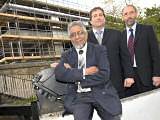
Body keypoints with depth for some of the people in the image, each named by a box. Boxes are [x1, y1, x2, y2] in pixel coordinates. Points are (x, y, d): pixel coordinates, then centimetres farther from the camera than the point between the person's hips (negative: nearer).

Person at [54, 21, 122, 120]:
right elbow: (59, 74, -5)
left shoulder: (99, 50, 6)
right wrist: (84, 72, -13)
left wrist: (73, 72, -7)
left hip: (101, 93, 0)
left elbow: (104, 75, -8)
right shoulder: (67, 55, 12)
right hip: (78, 97, 0)